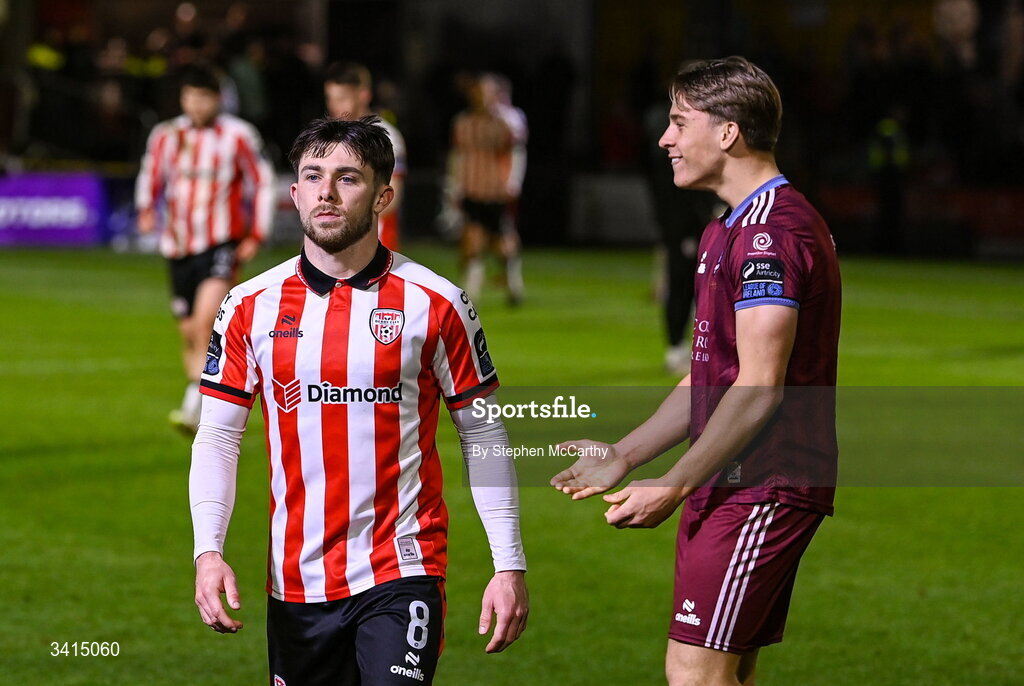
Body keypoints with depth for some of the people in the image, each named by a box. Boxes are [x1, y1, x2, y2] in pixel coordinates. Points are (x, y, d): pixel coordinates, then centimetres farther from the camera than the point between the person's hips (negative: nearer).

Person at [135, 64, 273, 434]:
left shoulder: (238, 135, -3)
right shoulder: (166, 135, 6)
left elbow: (263, 183, 5)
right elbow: (150, 176, 19)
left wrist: (256, 235, -2)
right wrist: (146, 209, -2)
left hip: (223, 244, -4)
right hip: (179, 247, 4)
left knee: (206, 318, -25)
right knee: (189, 332, 9)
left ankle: (195, 401, -25)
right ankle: (203, 415, 23)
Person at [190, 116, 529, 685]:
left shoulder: (435, 305, -2)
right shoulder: (251, 307, 4)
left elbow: (485, 438, 3)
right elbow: (217, 437, 7)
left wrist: (510, 565, -1)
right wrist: (208, 551, -6)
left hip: (402, 574, -3)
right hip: (296, 583, 3)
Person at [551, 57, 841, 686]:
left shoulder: (772, 230, -15)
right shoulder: (730, 230, 19)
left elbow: (758, 388, -20)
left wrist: (674, 486, -18)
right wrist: (624, 455, 19)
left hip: (762, 489, -10)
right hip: (730, 489, 10)